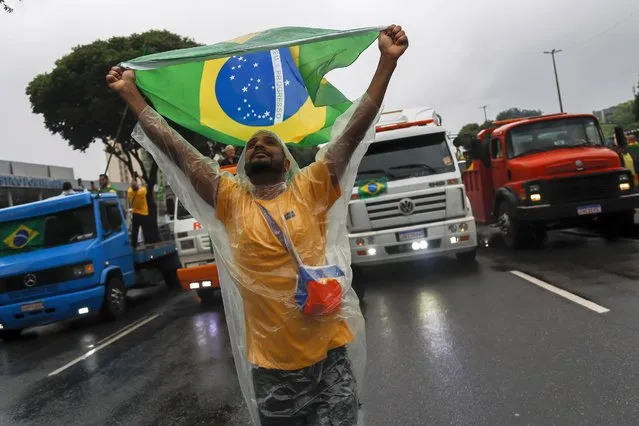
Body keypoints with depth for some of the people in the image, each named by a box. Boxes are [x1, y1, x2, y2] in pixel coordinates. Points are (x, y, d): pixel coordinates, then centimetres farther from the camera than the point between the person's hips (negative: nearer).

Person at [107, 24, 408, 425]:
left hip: (329, 353, -1)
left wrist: (387, 61, -9)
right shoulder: (231, 200, 3)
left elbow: (354, 132, -5)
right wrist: (130, 94, 5)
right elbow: (177, 150, 4)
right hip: (270, 362, 2)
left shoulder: (309, 189, 0)